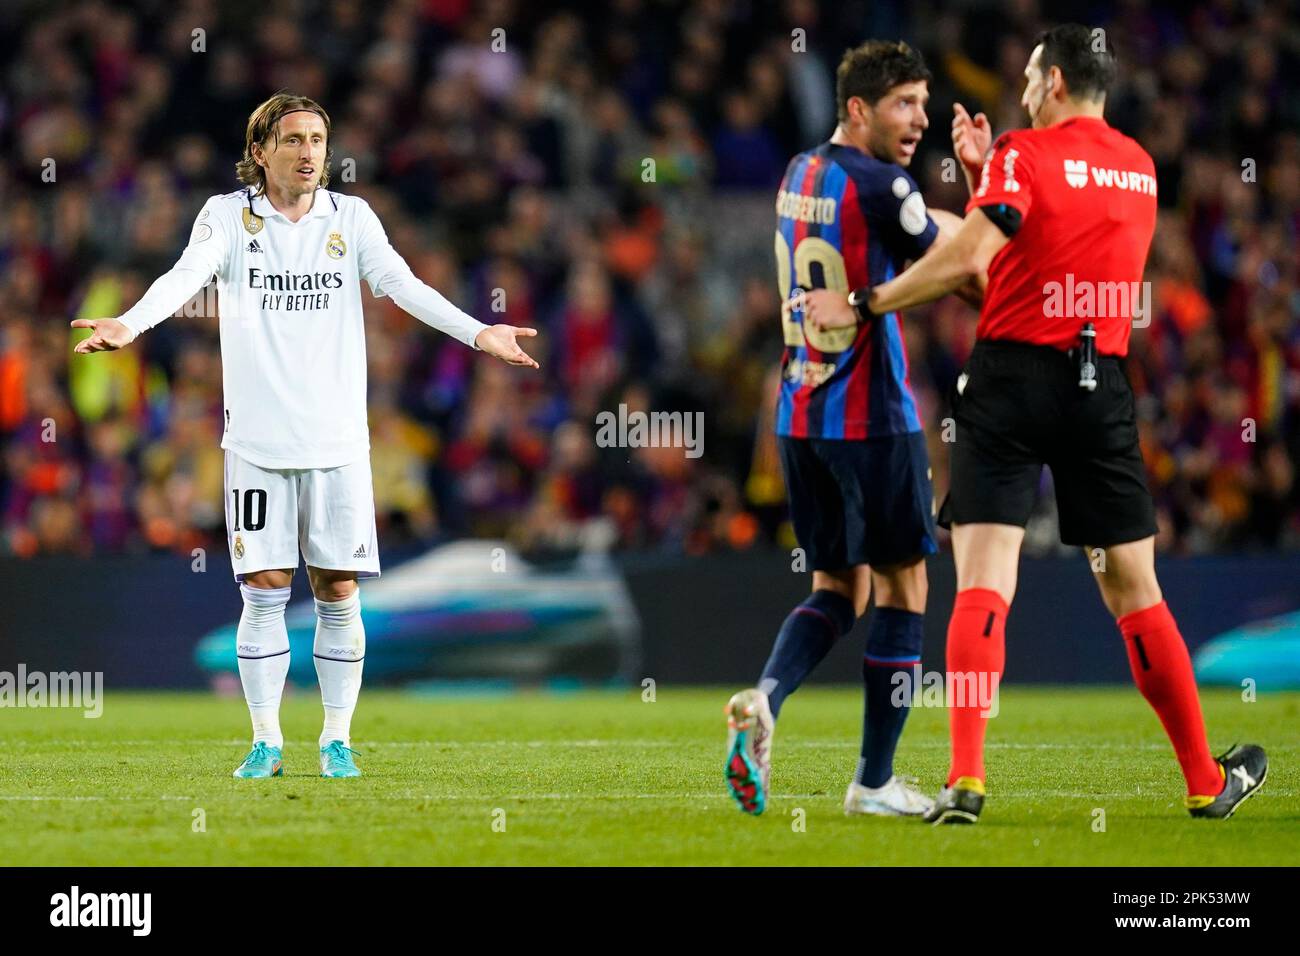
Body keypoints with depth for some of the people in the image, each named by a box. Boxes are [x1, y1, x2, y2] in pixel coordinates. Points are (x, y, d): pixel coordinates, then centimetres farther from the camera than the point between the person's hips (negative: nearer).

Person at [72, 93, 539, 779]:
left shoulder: (351, 217, 6)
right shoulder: (228, 215, 1)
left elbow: (400, 284, -6)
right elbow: (187, 275, -15)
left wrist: (476, 333, -21)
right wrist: (129, 324, -35)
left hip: (338, 439, 1)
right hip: (257, 439, -1)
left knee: (338, 592, 2)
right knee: (264, 591, -2)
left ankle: (337, 740, 11)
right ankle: (266, 741, 6)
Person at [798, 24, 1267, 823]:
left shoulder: (1026, 155, -5)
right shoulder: (1139, 166, 13)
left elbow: (968, 258, -17)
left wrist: (863, 306, -10)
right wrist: (987, 171, 16)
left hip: (1013, 375, -4)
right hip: (1102, 384, 4)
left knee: (983, 584, -7)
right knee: (1134, 588, 12)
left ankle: (967, 781, -19)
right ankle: (1207, 781, 17)